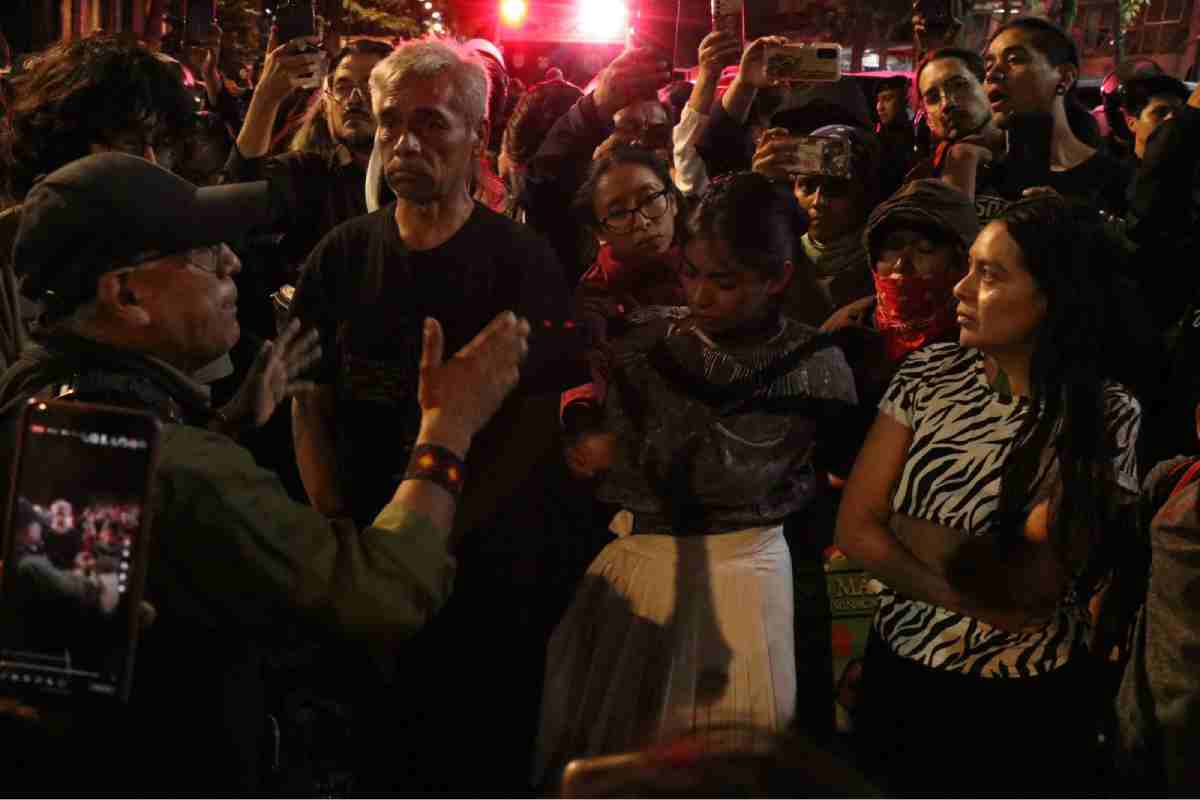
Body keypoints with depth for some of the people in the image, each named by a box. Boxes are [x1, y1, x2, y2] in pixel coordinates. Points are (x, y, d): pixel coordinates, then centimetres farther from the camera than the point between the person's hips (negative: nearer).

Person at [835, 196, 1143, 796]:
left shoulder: (1107, 414, -15)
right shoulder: (930, 374, -5)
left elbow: (1028, 584, -21)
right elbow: (853, 528, -8)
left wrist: (900, 524, -14)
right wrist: (970, 596, -19)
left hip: (1031, 706, -3)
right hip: (901, 676, 3)